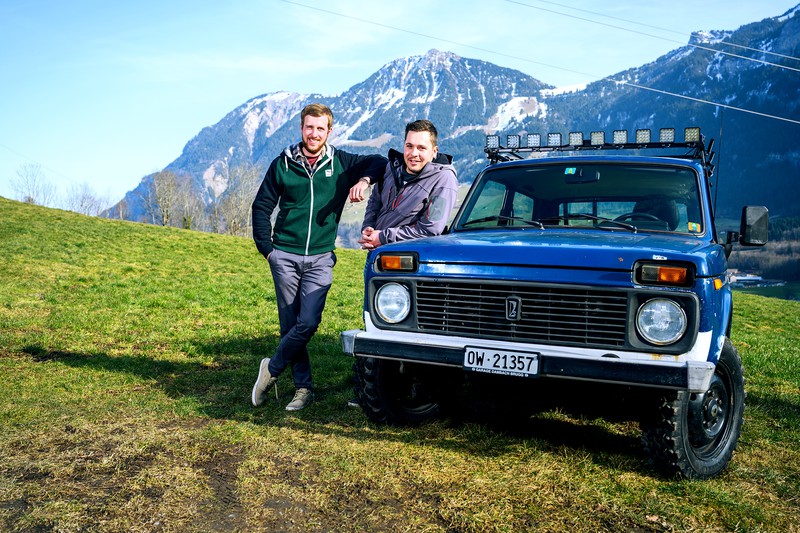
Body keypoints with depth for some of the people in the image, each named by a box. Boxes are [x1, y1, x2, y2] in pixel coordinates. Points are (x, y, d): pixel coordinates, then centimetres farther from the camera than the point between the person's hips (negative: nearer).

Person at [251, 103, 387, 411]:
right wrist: (266, 247, 3)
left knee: (308, 323, -12)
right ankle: (303, 387, 14)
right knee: (290, 325, 3)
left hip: (320, 259, 0)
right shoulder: (283, 164, 5)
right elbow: (261, 207, 11)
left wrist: (364, 180, -14)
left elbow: (380, 162, 7)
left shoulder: (341, 163, 5)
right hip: (285, 256, 1)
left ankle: (272, 368, 11)